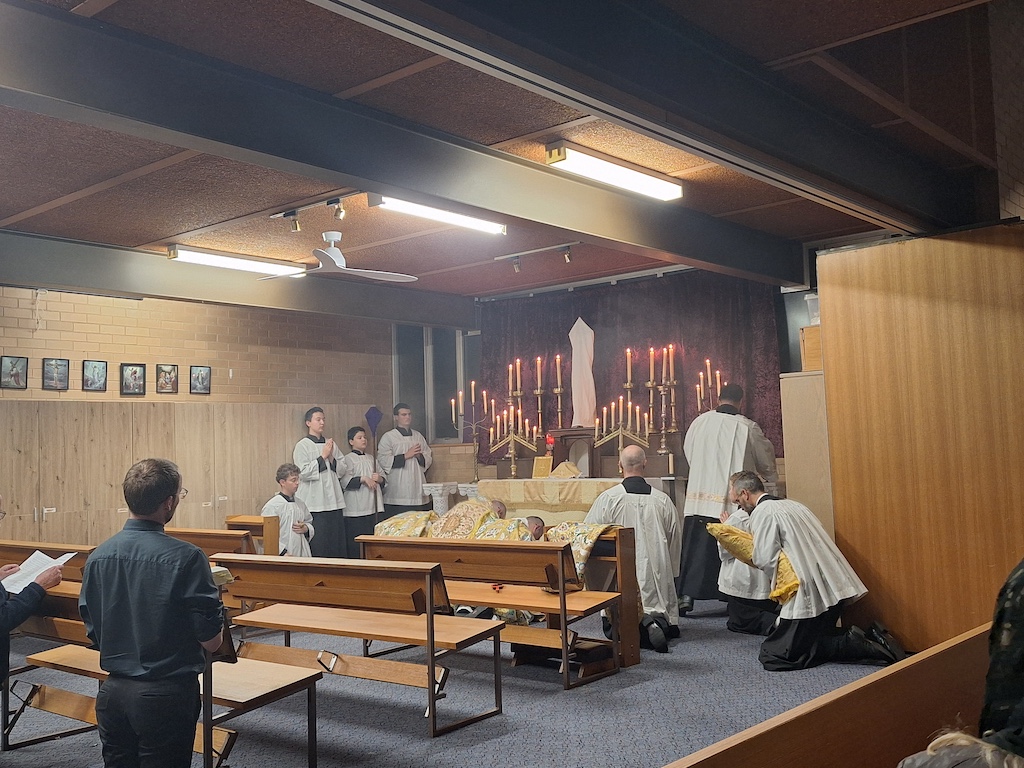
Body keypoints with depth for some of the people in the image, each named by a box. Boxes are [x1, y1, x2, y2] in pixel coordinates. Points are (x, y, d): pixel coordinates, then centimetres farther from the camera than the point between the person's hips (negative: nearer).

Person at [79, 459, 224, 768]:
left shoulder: (98, 556, -2)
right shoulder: (185, 557, -19)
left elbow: (93, 633, 8)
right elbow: (211, 641, -14)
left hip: (112, 691, 5)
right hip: (167, 693, -5)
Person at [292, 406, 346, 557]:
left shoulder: (331, 444, 13)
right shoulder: (302, 446, -3)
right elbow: (303, 473, -13)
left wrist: (332, 458, -4)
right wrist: (323, 457, -11)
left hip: (334, 501, 5)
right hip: (315, 503, -5)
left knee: (337, 542, 7)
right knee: (318, 546, -3)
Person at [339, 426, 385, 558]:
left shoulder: (371, 459, 18)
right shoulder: (348, 459, -2)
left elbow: (384, 480, 20)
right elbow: (344, 481, -14)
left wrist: (379, 479, -1)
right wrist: (363, 479, -19)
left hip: (372, 507, 6)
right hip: (355, 510, -6)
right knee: (355, 545, -6)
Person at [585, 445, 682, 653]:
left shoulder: (608, 498, -9)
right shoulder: (663, 501, 1)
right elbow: (676, 540, 11)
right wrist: (671, 575, 25)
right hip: (656, 578, 2)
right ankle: (655, 620, -17)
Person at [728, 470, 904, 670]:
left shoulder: (762, 513, -7)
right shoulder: (791, 504, 21)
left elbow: (765, 559, -14)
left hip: (810, 595, -10)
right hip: (835, 587, 10)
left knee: (773, 657, -7)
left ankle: (851, 644, -13)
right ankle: (867, 639, 3)